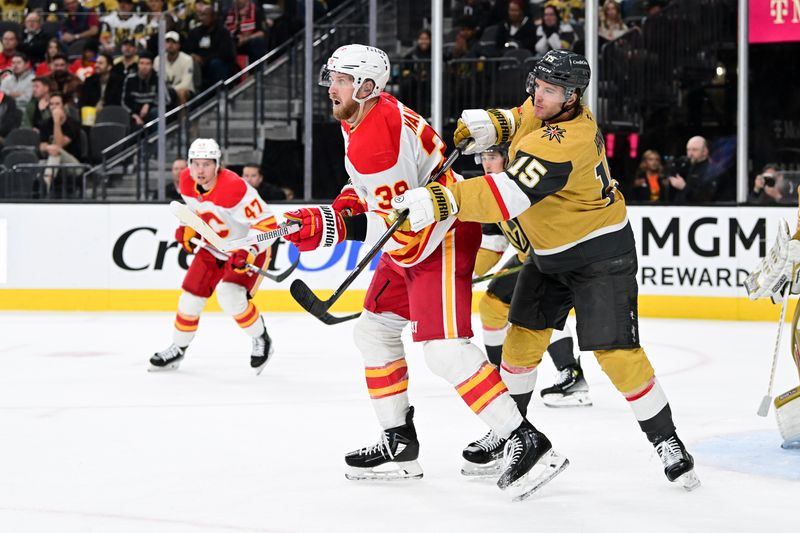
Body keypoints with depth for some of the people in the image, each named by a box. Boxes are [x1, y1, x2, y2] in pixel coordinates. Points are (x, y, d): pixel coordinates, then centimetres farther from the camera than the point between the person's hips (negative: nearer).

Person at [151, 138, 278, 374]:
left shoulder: (234, 188, -34)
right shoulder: (187, 181, -11)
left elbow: (267, 224, -31)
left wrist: (249, 252, -43)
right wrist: (188, 229, -1)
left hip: (248, 250, -7)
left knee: (230, 297, -26)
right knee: (190, 297, 6)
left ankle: (261, 340, -1)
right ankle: (177, 349, 29)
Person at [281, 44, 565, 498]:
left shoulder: (374, 138, -24)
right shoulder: (364, 117, 9)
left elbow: (396, 226, -26)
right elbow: (369, 189, 23)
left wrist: (328, 226, -20)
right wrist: (333, 213, 9)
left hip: (442, 238, -12)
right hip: (415, 236, 12)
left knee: (444, 348, -21)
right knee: (374, 330, 16)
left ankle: (528, 441, -22)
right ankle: (400, 445, 23)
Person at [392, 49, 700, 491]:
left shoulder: (564, 144, -34)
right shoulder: (543, 108, -5)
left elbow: (508, 196, -44)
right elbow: (524, 118, 22)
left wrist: (439, 202, -49)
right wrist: (492, 124, 1)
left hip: (599, 252, -9)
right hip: (548, 252, 9)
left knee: (616, 352, -13)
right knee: (523, 335, 8)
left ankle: (667, 443, 0)